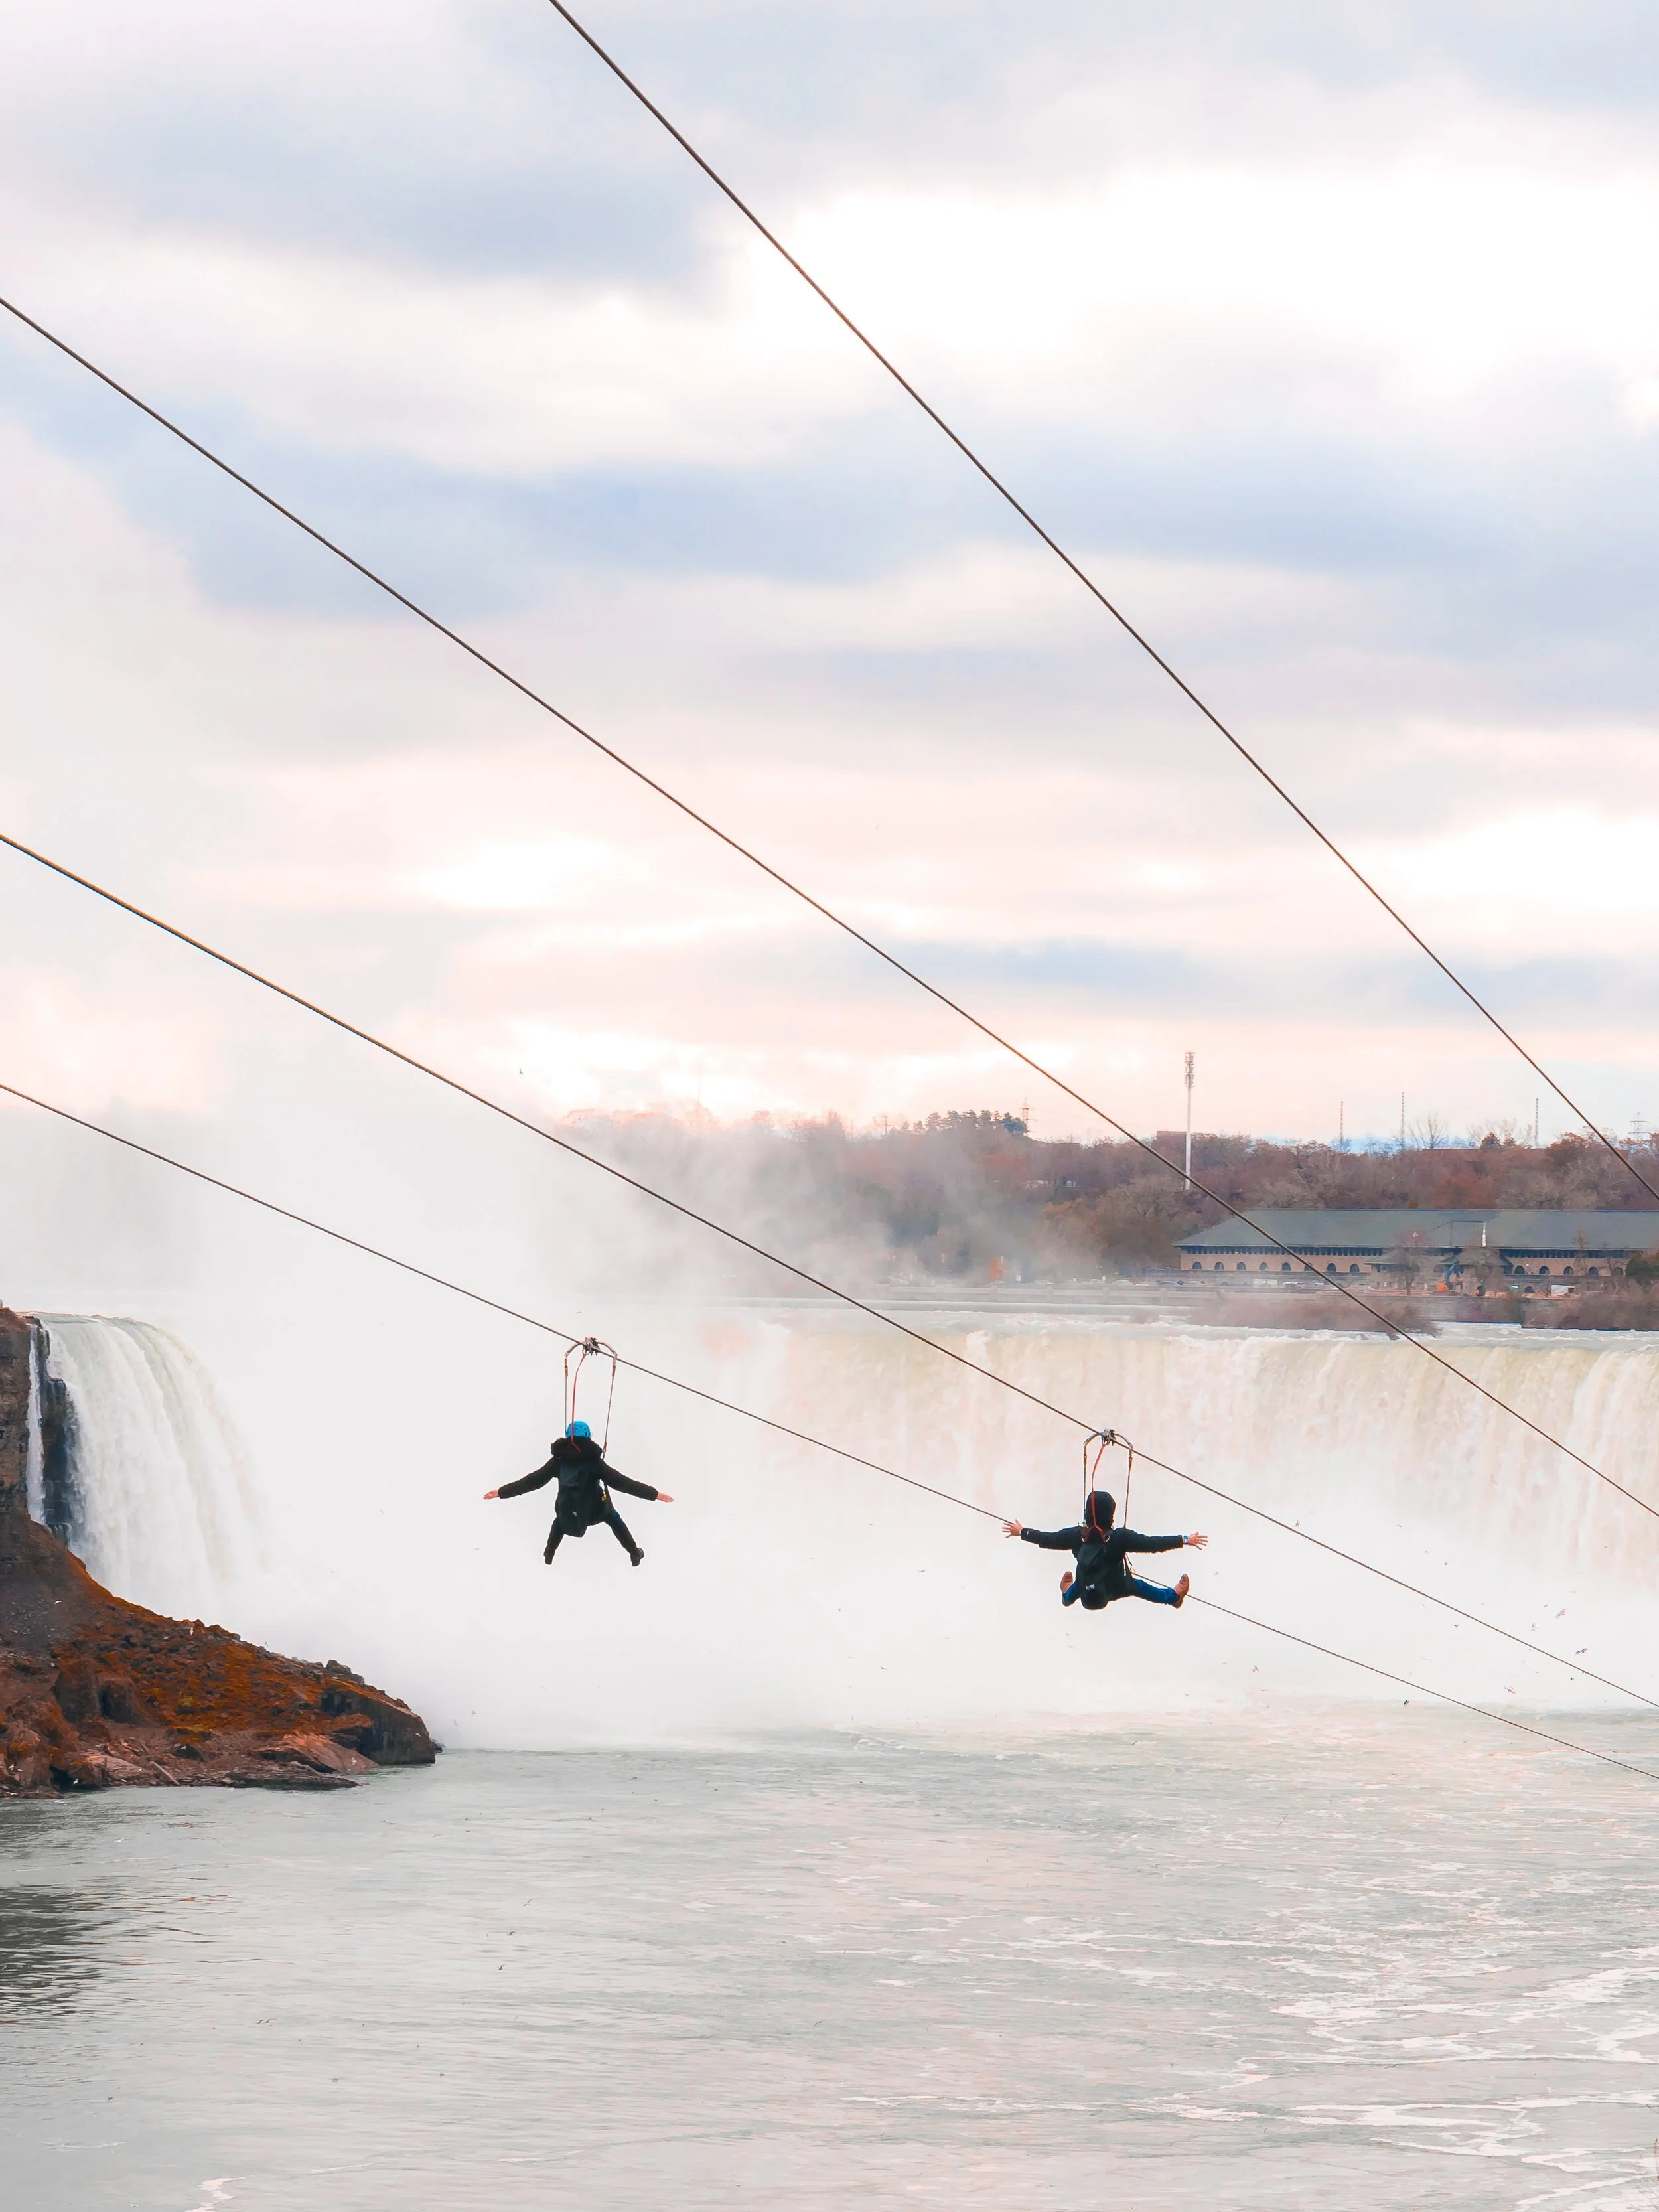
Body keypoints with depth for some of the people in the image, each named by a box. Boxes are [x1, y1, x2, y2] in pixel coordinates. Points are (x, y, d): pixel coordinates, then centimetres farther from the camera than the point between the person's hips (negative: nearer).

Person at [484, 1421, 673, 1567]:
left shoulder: (558, 1462, -10)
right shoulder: (594, 1463, -16)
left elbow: (532, 1481, -9)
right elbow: (621, 1482, -20)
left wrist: (502, 1492, -1)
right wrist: (653, 1494, -19)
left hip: (568, 1514, 2)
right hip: (594, 1512, -2)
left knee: (561, 1519, 38)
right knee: (613, 1518, 31)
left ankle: (549, 1555, 48)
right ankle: (634, 1554, 37)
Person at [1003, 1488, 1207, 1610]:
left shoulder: (1077, 1536, -21)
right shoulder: (1120, 1538, -30)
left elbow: (1047, 1539, -8)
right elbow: (1153, 1544, -27)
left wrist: (1021, 1532, 9)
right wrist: (1185, 1541, -20)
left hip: (1087, 1597, 3)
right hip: (1113, 1590, -3)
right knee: (1134, 1585, 27)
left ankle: (1068, 1596, 72)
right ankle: (1174, 1596, 51)